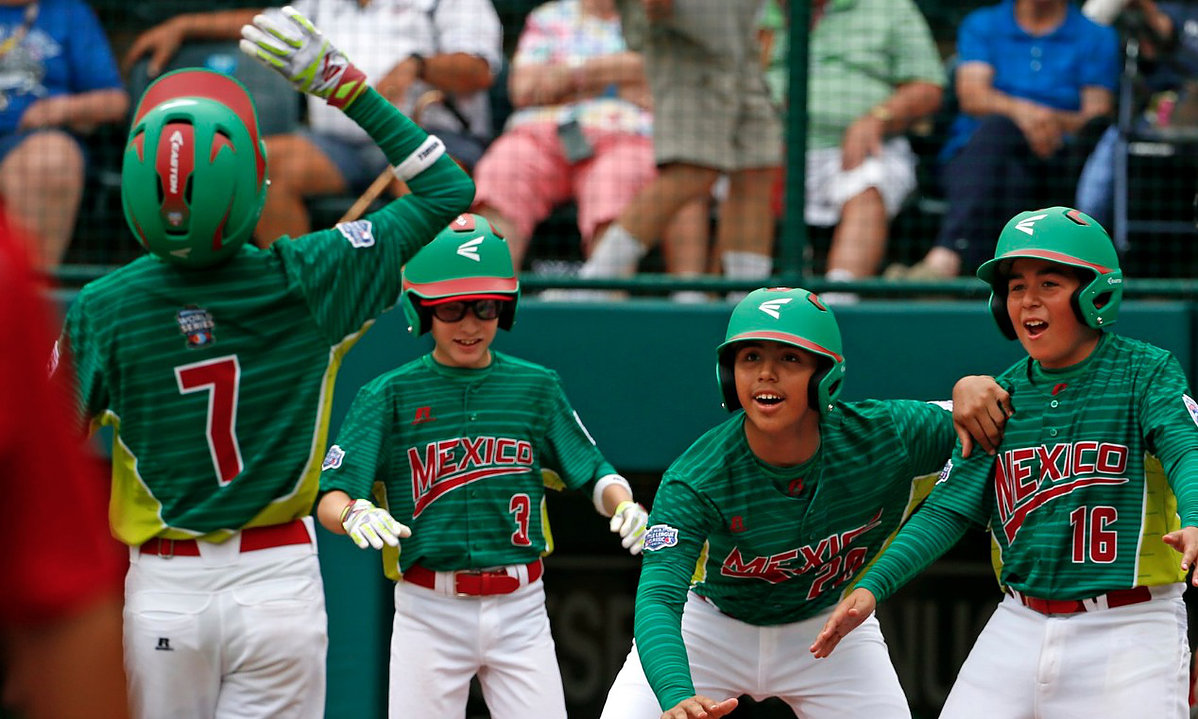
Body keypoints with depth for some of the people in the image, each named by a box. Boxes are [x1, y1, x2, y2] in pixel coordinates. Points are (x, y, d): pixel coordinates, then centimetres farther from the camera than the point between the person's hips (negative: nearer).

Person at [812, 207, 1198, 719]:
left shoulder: (1145, 373, -4)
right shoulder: (1002, 397, 9)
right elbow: (949, 508, 6)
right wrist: (873, 587, -8)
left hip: (1128, 630, -4)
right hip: (1019, 626, 5)